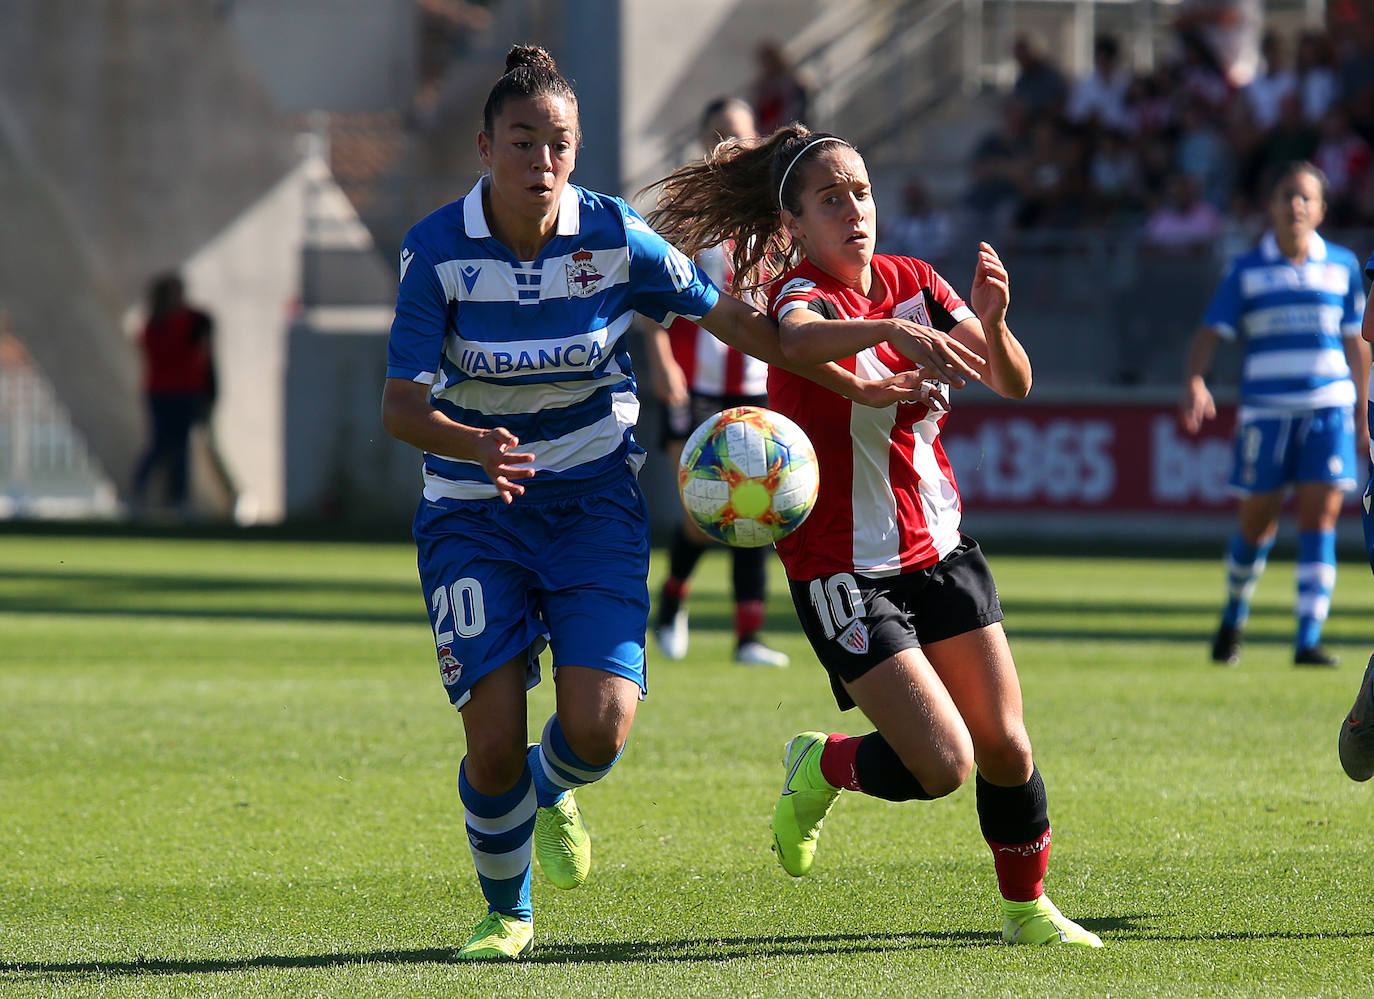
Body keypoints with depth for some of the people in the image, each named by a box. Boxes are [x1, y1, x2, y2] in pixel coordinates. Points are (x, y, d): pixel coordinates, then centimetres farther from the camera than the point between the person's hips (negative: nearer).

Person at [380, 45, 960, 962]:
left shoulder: (614, 236, -9)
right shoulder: (438, 250, -14)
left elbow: (730, 316, 1)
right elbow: (401, 403, -18)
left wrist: (851, 385, -2)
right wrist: (473, 445, -39)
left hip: (594, 500, 1)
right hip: (474, 509, -1)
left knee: (599, 727, -15)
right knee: (494, 737, -13)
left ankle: (553, 789, 24)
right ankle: (506, 912, 16)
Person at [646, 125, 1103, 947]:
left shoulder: (915, 283, 3)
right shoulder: (803, 292, -15)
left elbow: (1014, 384, -2)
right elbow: (800, 340, -42)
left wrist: (992, 324, -24)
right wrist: (895, 330, -59)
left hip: (938, 550, 6)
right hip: (842, 568, -6)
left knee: (1007, 749, 4)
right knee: (943, 765, -14)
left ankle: (1027, 908, 27)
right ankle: (822, 769, 16)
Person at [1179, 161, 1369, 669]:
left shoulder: (1342, 266, 8)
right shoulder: (1247, 270, 4)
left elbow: (1355, 342, 15)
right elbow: (1210, 332, 0)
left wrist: (1362, 411, 16)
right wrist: (1194, 382, -18)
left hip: (1328, 408, 1)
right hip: (1265, 411, -1)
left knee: (1320, 519, -9)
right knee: (1257, 523, 3)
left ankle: (1308, 640, -8)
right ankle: (1233, 618, 29)